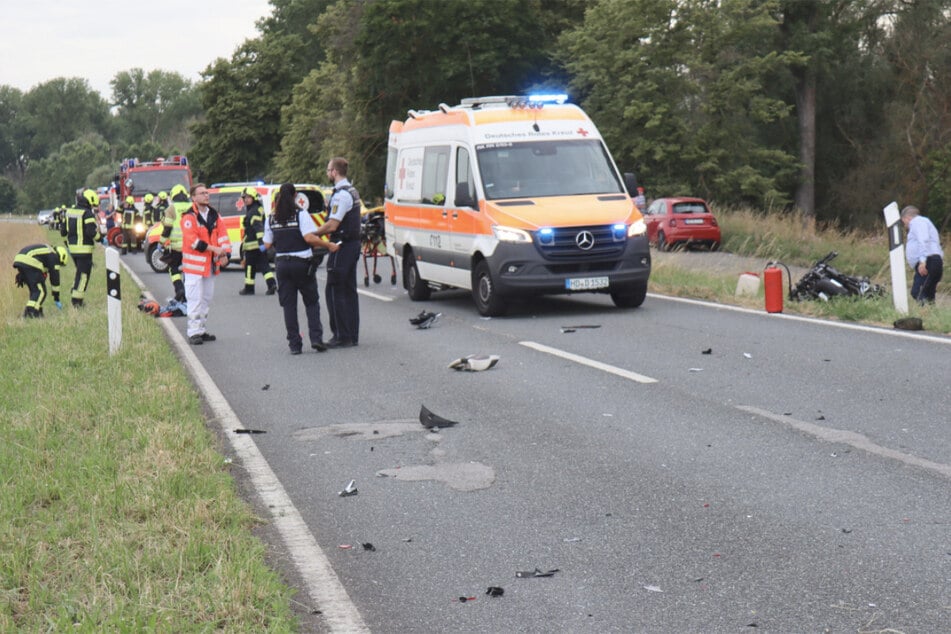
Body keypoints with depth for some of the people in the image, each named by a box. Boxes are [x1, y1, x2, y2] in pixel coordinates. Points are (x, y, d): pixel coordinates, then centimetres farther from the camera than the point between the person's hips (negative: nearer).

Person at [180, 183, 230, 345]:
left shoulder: (214, 215, 11)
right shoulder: (189, 217, -11)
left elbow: (222, 234, 9)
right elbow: (192, 241, -20)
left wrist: (225, 252, -7)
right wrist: (214, 249, -21)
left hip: (210, 264, 7)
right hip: (194, 264, -7)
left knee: (207, 298, 13)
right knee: (195, 299, -8)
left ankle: (202, 329, 23)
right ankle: (194, 332, -5)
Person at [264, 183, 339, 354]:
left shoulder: (271, 219, 5)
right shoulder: (301, 214, -8)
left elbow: (267, 244, 7)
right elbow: (309, 237, -19)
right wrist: (328, 245, -11)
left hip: (282, 263, 3)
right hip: (302, 262, -3)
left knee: (288, 305, 6)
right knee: (311, 302, 8)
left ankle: (294, 344, 3)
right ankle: (316, 338, -5)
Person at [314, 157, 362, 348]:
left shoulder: (340, 194, -17)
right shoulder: (352, 191, 15)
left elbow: (332, 225, -21)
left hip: (342, 246, -10)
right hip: (354, 244, 10)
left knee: (334, 291, -6)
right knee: (349, 291, 13)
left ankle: (341, 336, -6)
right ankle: (352, 335, 16)